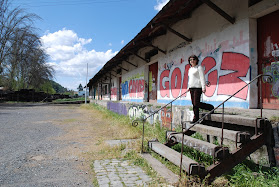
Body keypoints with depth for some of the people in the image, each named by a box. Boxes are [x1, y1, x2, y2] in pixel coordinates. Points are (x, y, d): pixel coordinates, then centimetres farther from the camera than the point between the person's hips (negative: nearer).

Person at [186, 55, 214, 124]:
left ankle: (210, 107, 9)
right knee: (194, 104, 5)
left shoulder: (199, 67, -4)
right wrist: (188, 87, 21)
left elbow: (202, 78, -11)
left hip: (198, 87, -8)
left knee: (197, 104, -13)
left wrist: (203, 87, -18)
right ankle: (196, 118, 10)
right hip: (192, 88, 8)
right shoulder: (190, 69, 19)